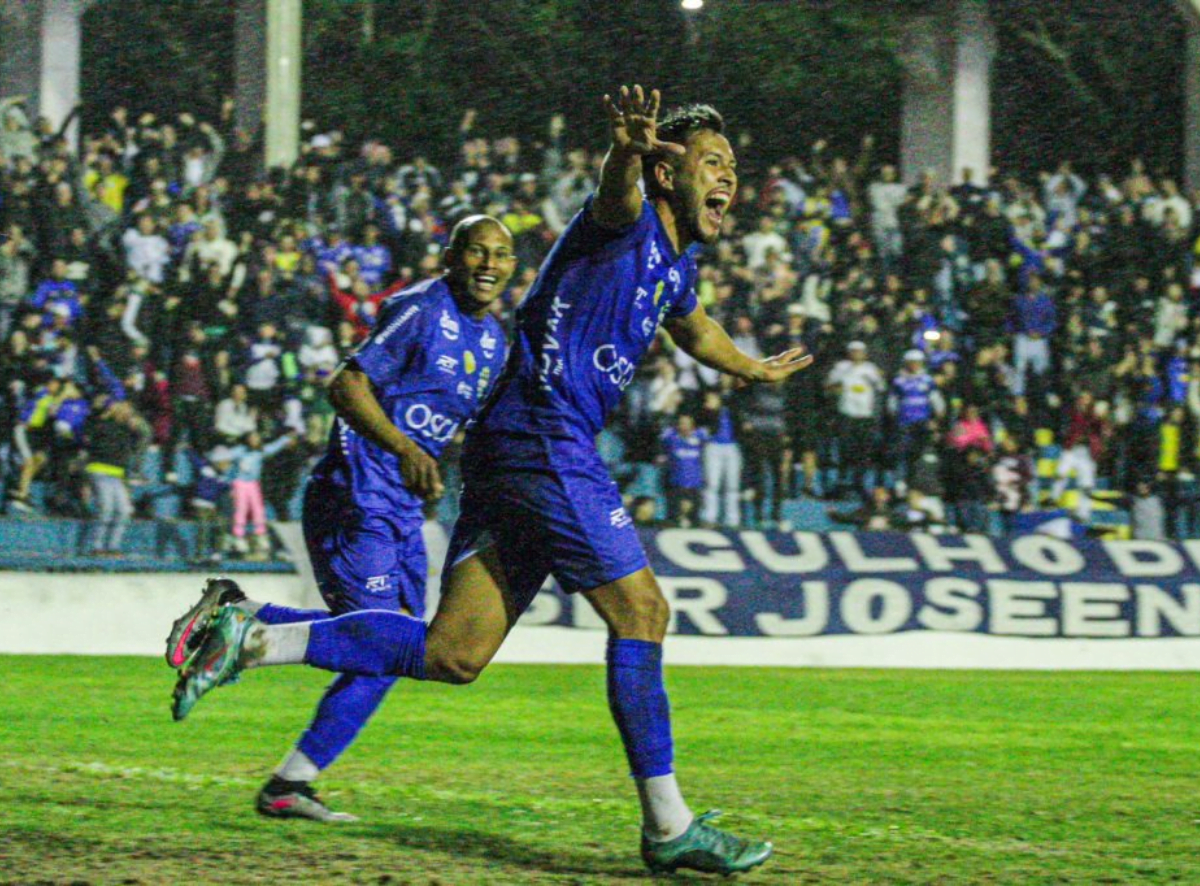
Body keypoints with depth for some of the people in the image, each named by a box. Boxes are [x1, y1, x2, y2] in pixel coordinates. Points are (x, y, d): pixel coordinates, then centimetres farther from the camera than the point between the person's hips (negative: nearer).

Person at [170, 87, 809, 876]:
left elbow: (693, 330, 44)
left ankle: (253, 639, 6)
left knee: (451, 653, 3)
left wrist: (755, 370, 61)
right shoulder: (629, 225, -7)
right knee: (639, 608, -10)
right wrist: (628, 150, -57)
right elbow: (617, 193, -34)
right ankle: (669, 827, -6)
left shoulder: (676, 262, 22)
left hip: (511, 454, 10)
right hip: (544, 435, -10)